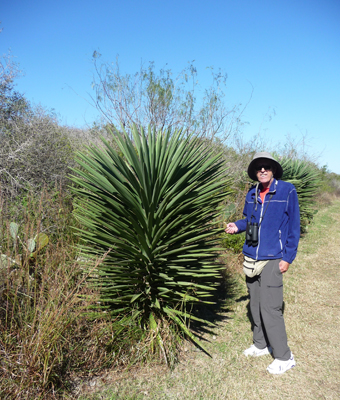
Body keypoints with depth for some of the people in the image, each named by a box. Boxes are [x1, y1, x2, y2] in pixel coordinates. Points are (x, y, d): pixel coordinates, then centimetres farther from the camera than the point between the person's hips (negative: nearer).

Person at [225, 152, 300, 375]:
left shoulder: (287, 191, -6)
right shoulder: (252, 195, 8)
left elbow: (294, 225, -5)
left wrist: (288, 257, -9)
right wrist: (237, 226, 1)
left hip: (272, 260, -6)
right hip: (251, 258, 6)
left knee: (270, 308, -4)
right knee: (255, 305, 16)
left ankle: (284, 358, 14)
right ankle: (261, 345, 35)